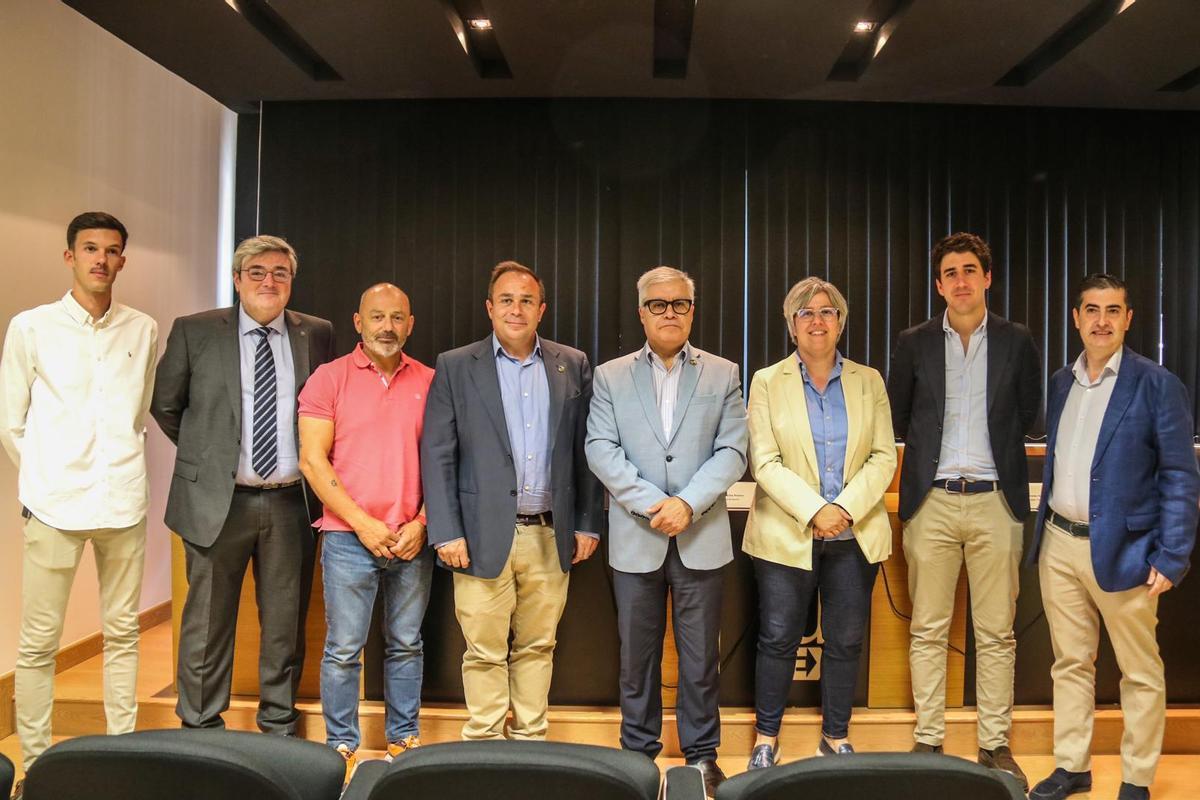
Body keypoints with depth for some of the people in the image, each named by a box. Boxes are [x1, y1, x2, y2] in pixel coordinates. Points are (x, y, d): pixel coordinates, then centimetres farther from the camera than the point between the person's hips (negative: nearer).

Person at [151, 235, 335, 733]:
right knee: (208, 623, 7)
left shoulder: (317, 335, 5)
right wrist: (204, 454, 10)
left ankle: (279, 726, 27)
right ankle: (200, 731, 22)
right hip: (217, 500, -1)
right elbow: (165, 405, 10)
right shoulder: (194, 332, 1)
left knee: (286, 624, 11)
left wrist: (312, 464, 8)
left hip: (290, 501, 2)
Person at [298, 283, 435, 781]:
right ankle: (341, 747, 19)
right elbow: (312, 460, -5)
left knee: (406, 645, 11)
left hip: (413, 540, 2)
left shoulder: (429, 382, 6)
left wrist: (421, 524, -6)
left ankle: (403, 739, 25)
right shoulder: (330, 377, 0)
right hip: (349, 538, -2)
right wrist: (362, 523, -10)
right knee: (343, 650, 3)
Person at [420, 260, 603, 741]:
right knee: (485, 651, 5)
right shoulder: (455, 367, 2)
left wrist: (588, 523, 6)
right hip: (484, 535, -2)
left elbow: (585, 450, 10)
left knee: (537, 646, 12)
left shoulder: (573, 366, 8)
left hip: (550, 535, 2)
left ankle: (530, 740, 26)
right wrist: (446, 533, -7)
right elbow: (436, 454, -1)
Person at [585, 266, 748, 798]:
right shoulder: (610, 376, 7)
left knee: (700, 656, 8)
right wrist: (650, 503, -14)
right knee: (637, 656, 10)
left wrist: (688, 504, -15)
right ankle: (638, 752, 25)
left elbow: (732, 451, -1)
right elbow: (600, 449, -3)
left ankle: (702, 755, 23)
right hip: (635, 539, 0)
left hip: (701, 538, 0)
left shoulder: (723, 374, 7)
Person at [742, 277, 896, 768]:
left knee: (846, 642, 10)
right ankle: (766, 737, 21)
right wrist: (813, 510, -17)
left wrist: (846, 507, -13)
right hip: (786, 536, -2)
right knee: (778, 640, 5)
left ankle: (836, 736, 27)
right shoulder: (768, 382, 1)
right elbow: (764, 462, -7)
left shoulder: (868, 381, 7)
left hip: (855, 536, 2)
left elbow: (884, 457, 1)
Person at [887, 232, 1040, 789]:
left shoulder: (1017, 342, 6)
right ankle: (927, 742, 16)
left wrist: (995, 451, 9)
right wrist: (933, 449, 10)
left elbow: (1029, 415, 13)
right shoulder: (914, 344, 5)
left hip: (995, 498, 0)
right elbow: (897, 417, 13)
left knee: (996, 633, 6)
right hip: (931, 500, 0)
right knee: (928, 631, 5)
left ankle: (995, 746, 18)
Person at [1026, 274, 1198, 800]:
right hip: (1058, 545, 5)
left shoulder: (1157, 385, -7)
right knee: (1070, 664, 14)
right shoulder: (1061, 383, 9)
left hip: (1122, 549, -5)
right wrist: (1044, 531, 12)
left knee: (1140, 673, 8)